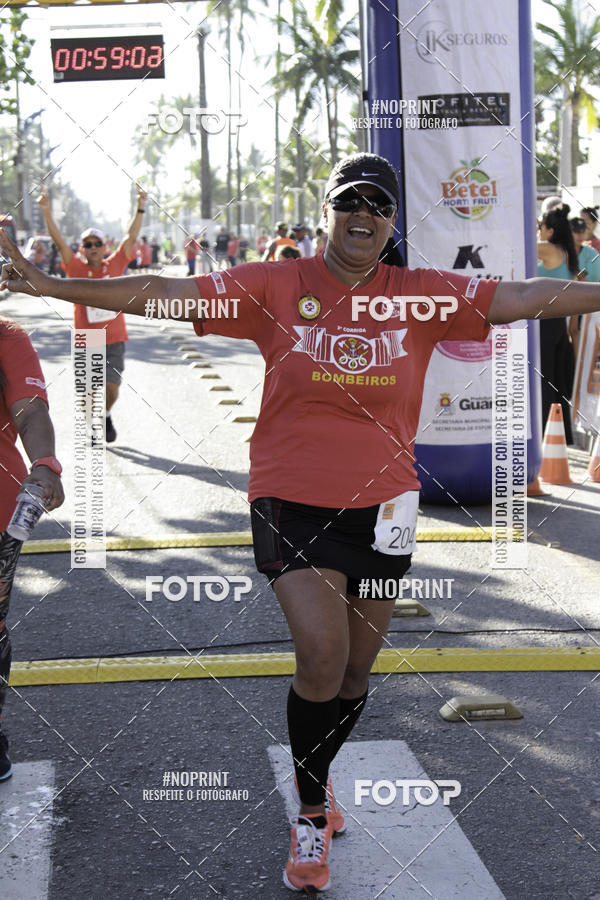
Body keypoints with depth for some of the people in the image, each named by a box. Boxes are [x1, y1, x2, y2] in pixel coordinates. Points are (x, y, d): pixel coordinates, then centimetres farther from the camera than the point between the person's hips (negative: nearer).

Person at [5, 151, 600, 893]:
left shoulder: (424, 297, -2)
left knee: (356, 670, 14)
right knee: (322, 655, -14)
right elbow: (159, 293, -9)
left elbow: (528, 298, -1)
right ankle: (312, 813, 10)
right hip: (292, 503, -2)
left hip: (381, 509, 3)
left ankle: (317, 776, 44)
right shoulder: (276, 287, -6)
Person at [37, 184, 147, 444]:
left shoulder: (114, 265, 1)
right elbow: (59, 241, -11)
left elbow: (131, 237, -2)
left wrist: (140, 208, -9)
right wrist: (46, 212, -21)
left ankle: (106, 415, 27)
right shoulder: (76, 268, -2)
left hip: (114, 339, 0)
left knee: (111, 388, -6)